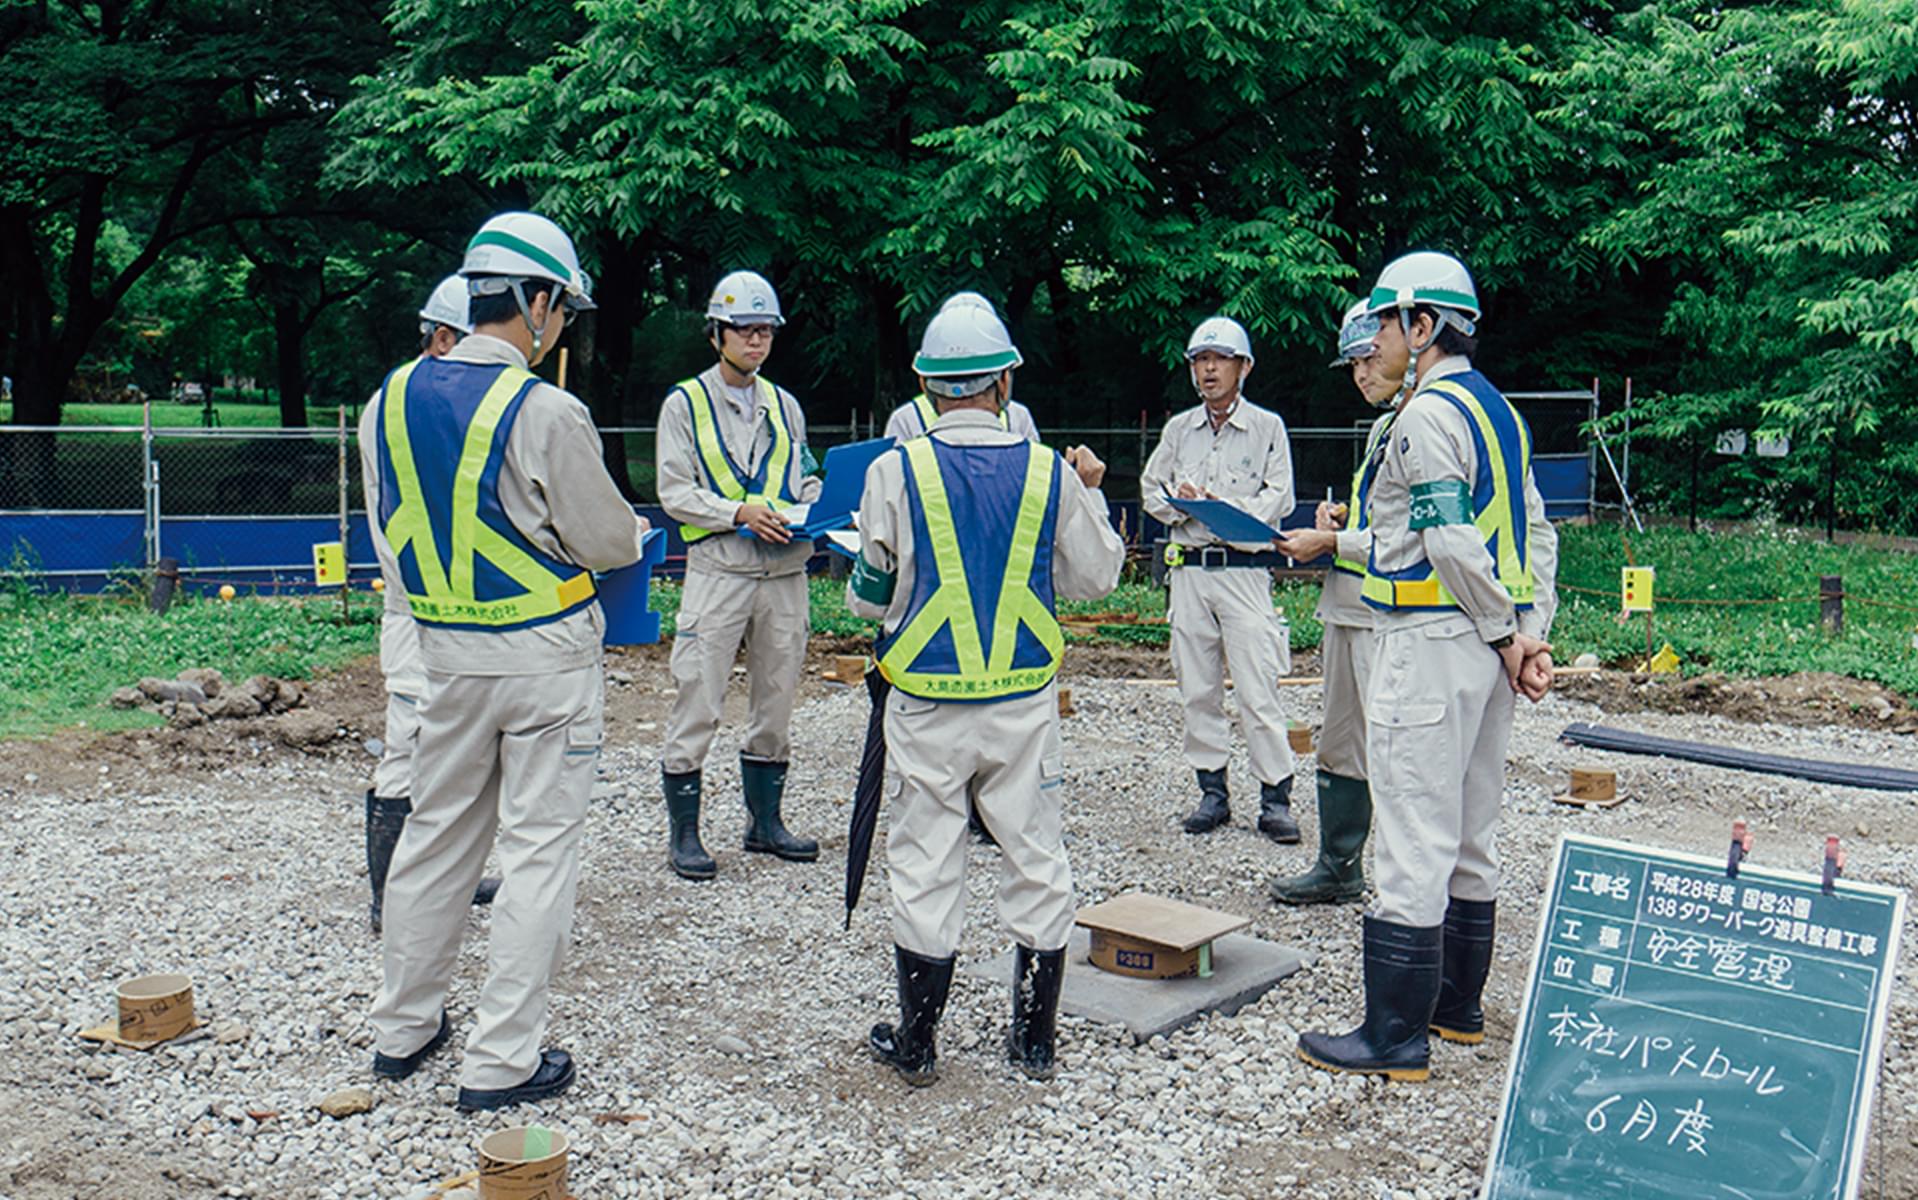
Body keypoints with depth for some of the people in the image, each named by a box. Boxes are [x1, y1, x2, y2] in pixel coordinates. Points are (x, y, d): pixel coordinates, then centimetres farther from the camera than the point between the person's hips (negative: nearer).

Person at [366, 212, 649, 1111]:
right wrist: (632, 532, 11)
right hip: (543, 651, -6)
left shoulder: (395, 395, 2)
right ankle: (502, 1061, 9)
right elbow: (608, 540, -11)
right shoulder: (544, 412, -18)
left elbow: (391, 525, 12)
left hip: (445, 648, 6)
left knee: (437, 832, 18)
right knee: (539, 848, 3)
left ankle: (402, 1027, 31)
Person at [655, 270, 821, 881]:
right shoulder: (685, 402, 3)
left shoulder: (784, 405, 17)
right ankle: (684, 833, 5)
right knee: (697, 701, -5)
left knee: (776, 699, 10)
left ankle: (765, 821, 23)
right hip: (718, 571, -5)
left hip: (785, 570, 5)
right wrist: (740, 512, -17)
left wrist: (814, 506, 0)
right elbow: (674, 493, -4)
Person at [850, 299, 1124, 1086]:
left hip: (928, 706, -1)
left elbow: (868, 596, -2)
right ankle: (1035, 1040, 23)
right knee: (1037, 865, 13)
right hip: (1024, 703, 2)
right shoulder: (1050, 472, -3)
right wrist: (1091, 493, 19)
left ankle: (915, 1044, 20)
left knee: (926, 871, 9)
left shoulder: (896, 472, -8)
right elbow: (1095, 579, 6)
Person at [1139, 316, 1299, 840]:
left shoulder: (1267, 426, 4)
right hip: (1188, 569, 4)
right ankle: (1212, 791, 16)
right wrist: (1182, 504, -8)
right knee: (1197, 689, 7)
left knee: (1257, 690, -7)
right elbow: (1152, 489, 13)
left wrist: (1222, 506, -17)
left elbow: (1278, 498, -4)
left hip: (1243, 568, -4)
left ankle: (1275, 797, -1)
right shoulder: (1178, 429, 15)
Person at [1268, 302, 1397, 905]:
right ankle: (1338, 868, 28)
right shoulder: (1381, 428, 19)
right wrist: (1341, 518, 10)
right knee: (1340, 743, 16)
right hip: (1346, 605, 10)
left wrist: (1331, 542, -15)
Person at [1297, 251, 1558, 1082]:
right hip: (1486, 649, 10)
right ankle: (1458, 1005, 29)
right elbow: (1537, 531, 14)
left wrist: (1505, 634, -10)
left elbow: (1454, 544, -21)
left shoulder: (1426, 415, -14)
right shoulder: (1496, 409, 16)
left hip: (1431, 642, -10)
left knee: (1413, 843, -5)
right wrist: (1531, 633, 8)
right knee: (1468, 837, 17)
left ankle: (1397, 1035, 2)